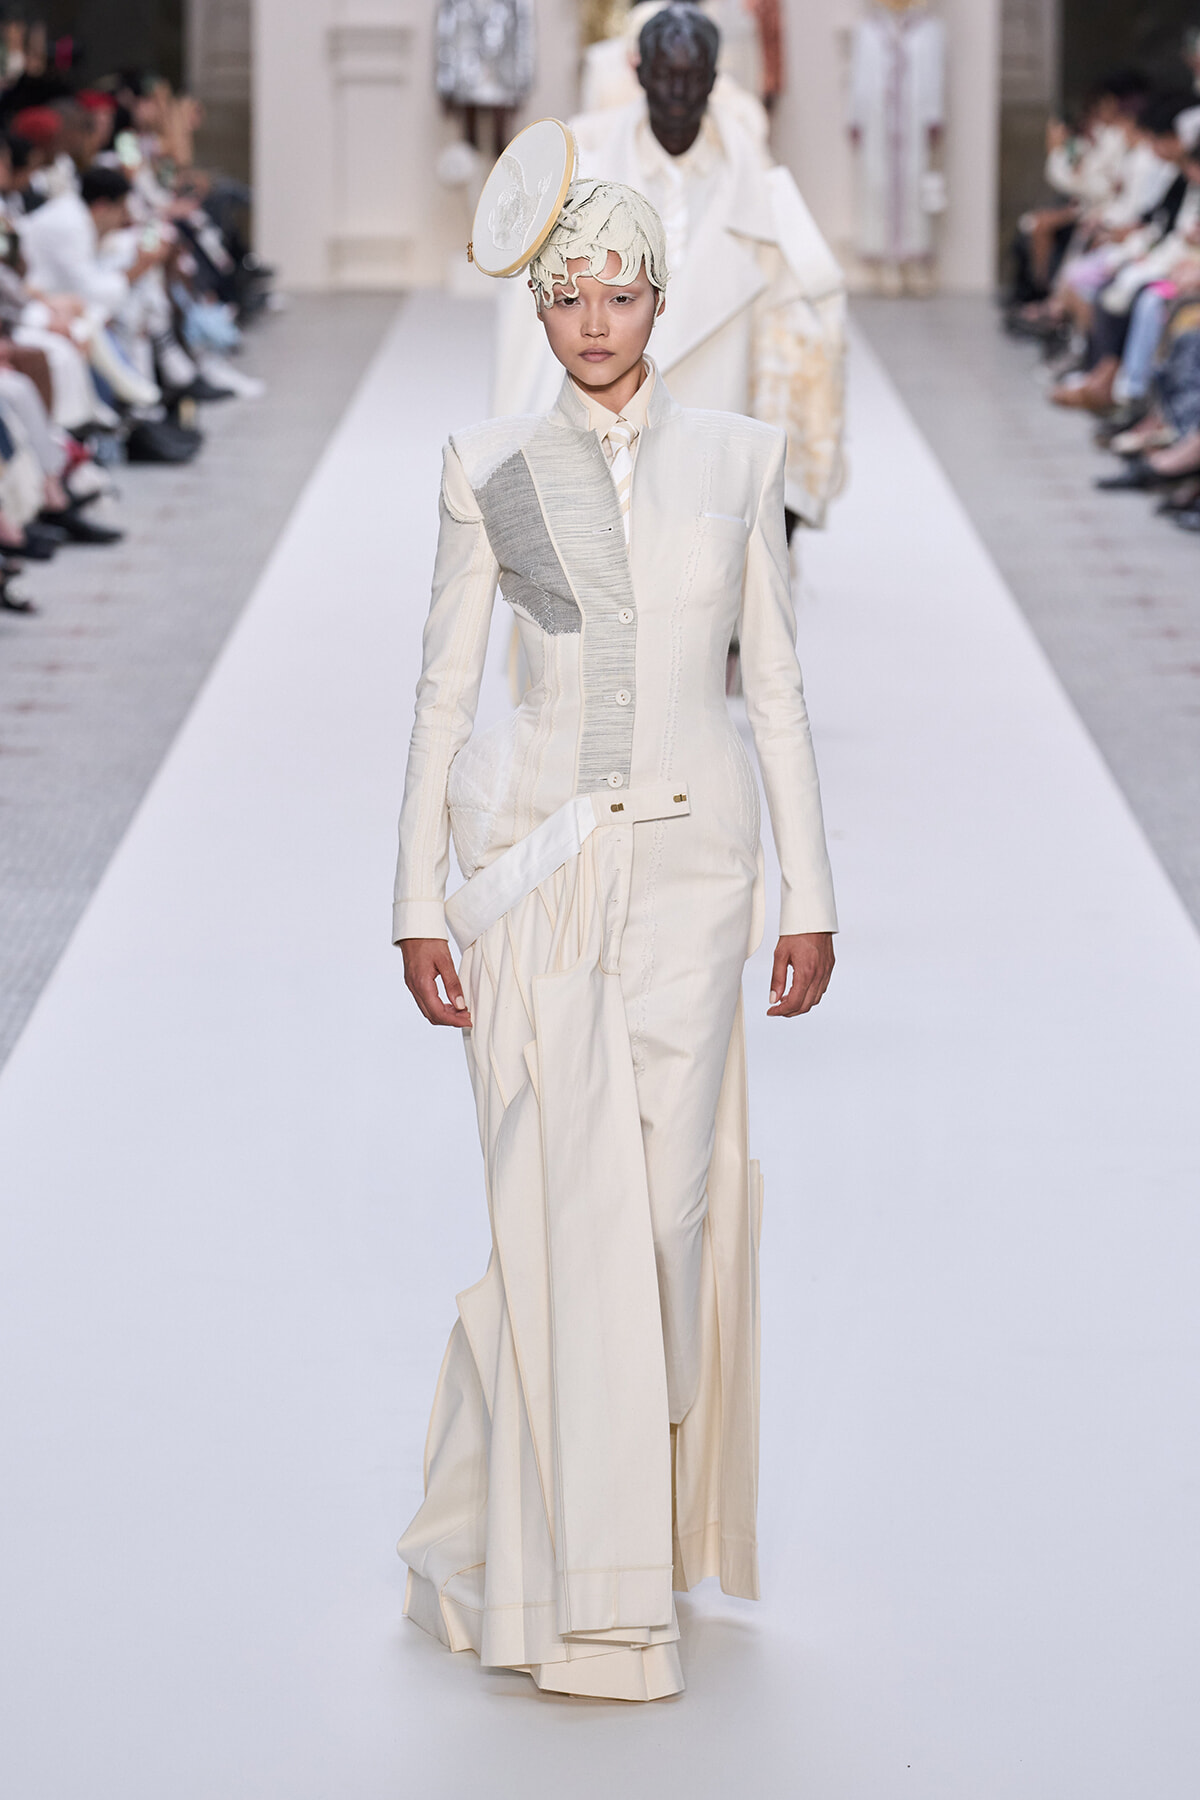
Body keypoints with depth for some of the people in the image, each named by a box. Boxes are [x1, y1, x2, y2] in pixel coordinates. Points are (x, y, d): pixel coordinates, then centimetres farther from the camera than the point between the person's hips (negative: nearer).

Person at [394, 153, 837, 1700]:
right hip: (535, 862, -1)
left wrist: (810, 899, 4)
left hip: (691, 864, 1)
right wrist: (419, 901, -1)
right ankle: (579, 1594, 3)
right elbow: (443, 688, 4)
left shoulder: (737, 460, 6)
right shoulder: (489, 471, 3)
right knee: (569, 1209, -5)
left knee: (669, 1204, 0)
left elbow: (776, 687, 7)